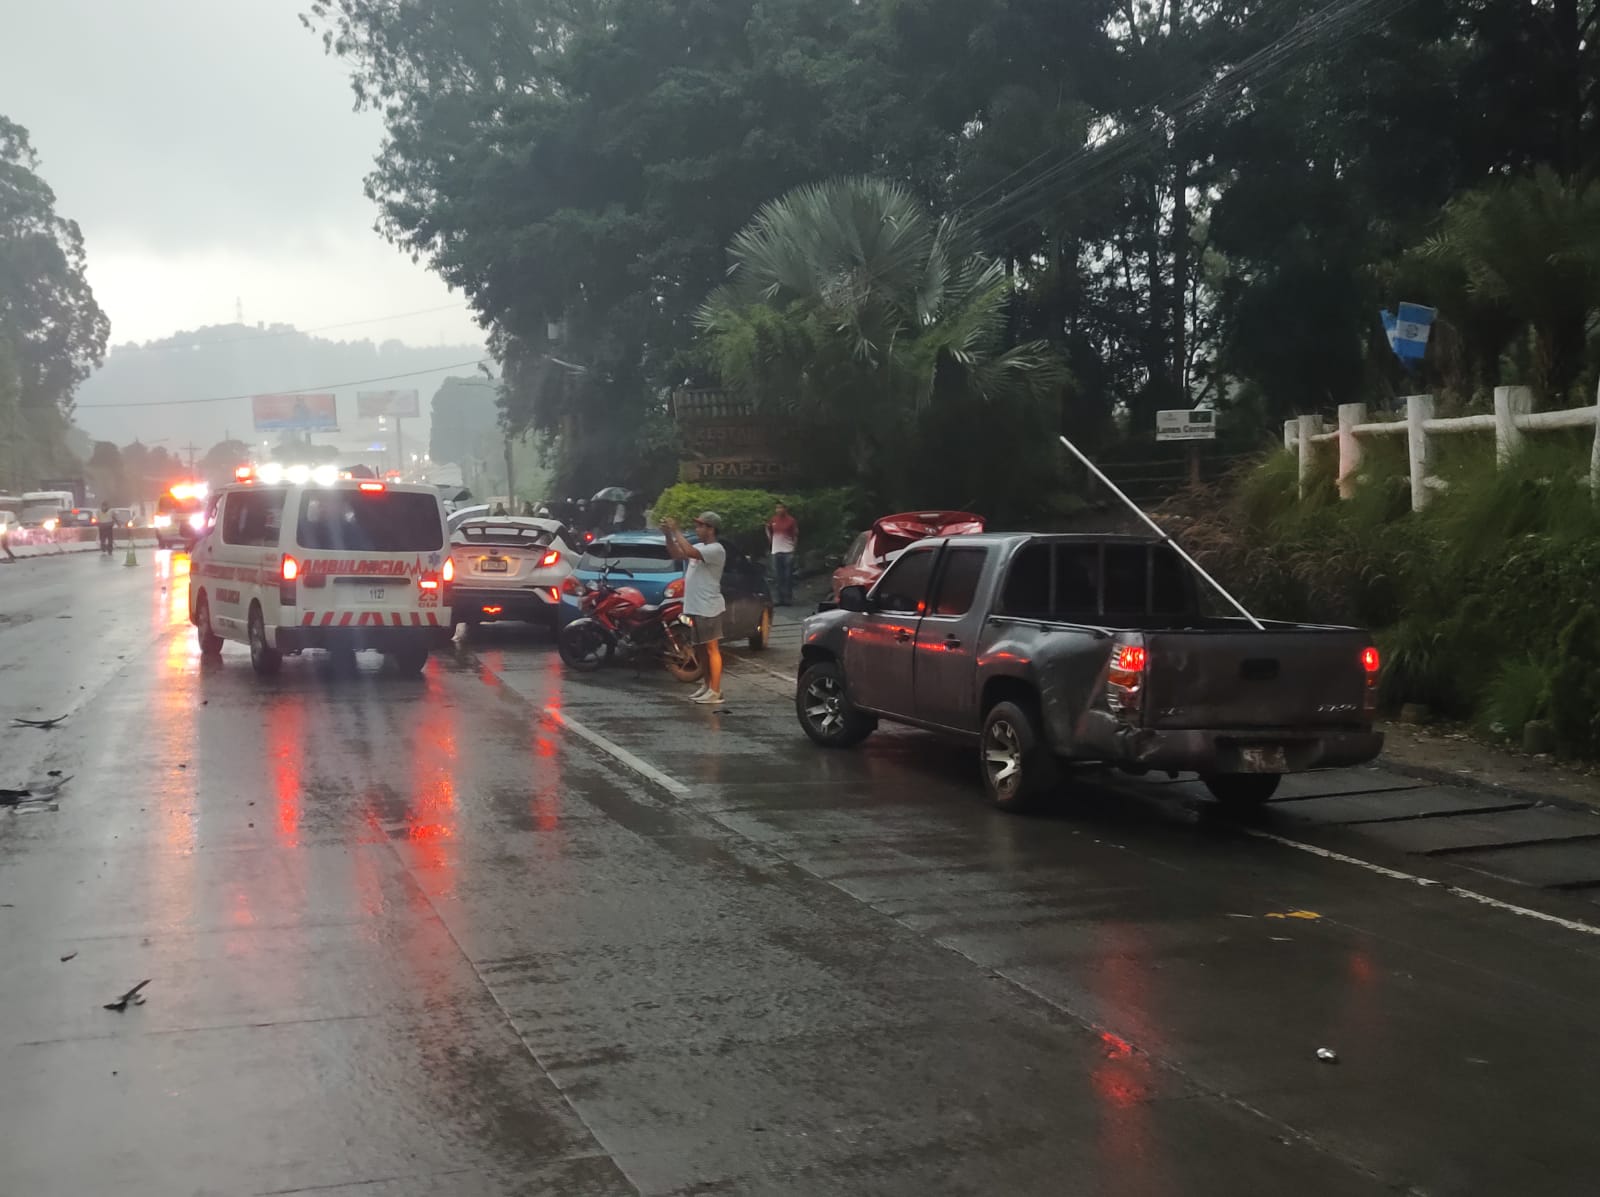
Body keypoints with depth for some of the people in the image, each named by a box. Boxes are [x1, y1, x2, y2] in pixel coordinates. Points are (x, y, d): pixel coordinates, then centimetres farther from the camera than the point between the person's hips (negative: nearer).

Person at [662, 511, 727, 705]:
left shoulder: (716, 550, -14)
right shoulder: (700, 547, 15)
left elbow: (689, 552, -27)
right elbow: (676, 554, 19)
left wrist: (676, 531, -19)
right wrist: (668, 535, 6)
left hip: (708, 609, -9)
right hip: (695, 608, 9)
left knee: (712, 649, -7)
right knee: (700, 649, 15)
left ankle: (715, 692, -7)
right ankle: (707, 685, 25)